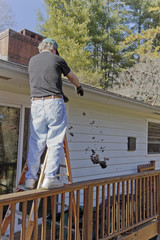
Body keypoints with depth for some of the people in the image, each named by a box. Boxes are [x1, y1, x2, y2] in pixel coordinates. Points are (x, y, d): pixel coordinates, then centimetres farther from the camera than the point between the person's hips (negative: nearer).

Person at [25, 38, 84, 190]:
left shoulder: (32, 60, 19)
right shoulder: (57, 59, 8)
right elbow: (72, 78, 21)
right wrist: (79, 87, 44)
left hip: (36, 104, 4)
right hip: (54, 103, -4)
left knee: (35, 143, 8)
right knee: (55, 142, 1)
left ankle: (30, 178, 11)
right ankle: (50, 178, 0)